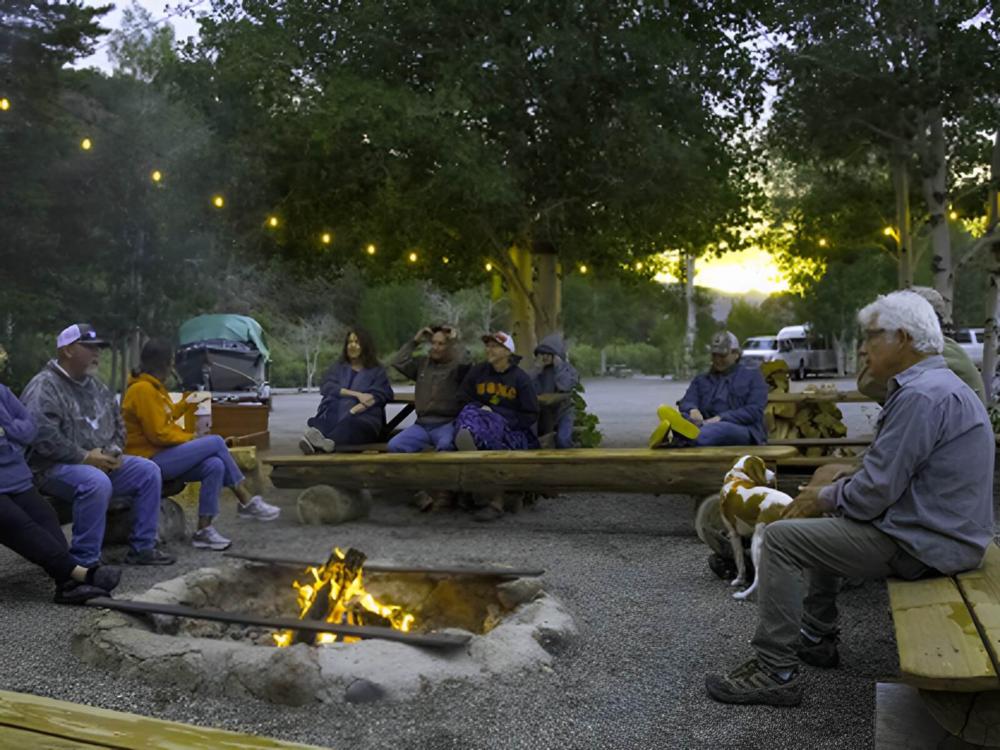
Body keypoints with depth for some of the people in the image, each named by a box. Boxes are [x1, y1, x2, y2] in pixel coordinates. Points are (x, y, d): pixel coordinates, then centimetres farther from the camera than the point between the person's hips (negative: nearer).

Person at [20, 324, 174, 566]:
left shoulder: (96, 386, 15)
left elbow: (117, 423, 22)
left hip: (102, 462, 9)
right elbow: (42, 437, -25)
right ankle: (85, 562, -27)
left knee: (148, 471, -6)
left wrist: (115, 451, 2)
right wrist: (85, 457, -23)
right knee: (97, 482, -37)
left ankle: (141, 548, -1)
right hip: (55, 467, -8)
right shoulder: (44, 388, -13)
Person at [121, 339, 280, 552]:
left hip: (162, 456, 9)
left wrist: (185, 405, 22)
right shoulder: (143, 390, -16)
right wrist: (191, 438, -9)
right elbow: (158, 433, -19)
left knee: (215, 466, -14)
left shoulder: (152, 386, 15)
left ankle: (204, 530, -11)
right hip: (150, 459, -9)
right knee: (216, 442, -16)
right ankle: (247, 501, -6)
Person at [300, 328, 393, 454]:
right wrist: (356, 394, -10)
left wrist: (352, 412, -18)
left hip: (363, 417, -2)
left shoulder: (377, 371, 17)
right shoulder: (337, 367, 25)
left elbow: (376, 397, 0)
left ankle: (329, 441, -67)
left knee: (350, 424, -39)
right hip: (334, 414, 2)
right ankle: (316, 435, -67)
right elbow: (328, 387, 5)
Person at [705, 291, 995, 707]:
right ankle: (816, 637, 34)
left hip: (921, 544, -11)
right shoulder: (937, 384, 13)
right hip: (937, 529, 11)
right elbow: (885, 475, 17)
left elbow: (874, 493, -25)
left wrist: (823, 498, -6)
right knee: (824, 521, 28)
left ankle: (775, 671, -5)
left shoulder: (921, 396, -23)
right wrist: (827, 493, 7)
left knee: (782, 537, -11)